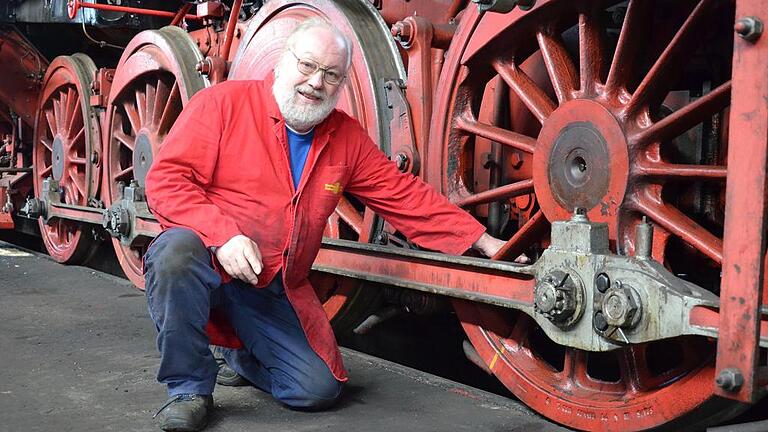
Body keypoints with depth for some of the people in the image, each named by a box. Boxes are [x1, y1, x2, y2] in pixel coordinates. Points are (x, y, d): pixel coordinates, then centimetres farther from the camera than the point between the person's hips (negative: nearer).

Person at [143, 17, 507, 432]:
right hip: (205, 263, -4)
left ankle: (241, 355, 29)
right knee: (176, 249, -37)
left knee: (318, 390, -5)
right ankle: (189, 386, -14)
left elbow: (407, 196, 9)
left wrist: (482, 242, 6)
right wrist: (223, 234, -28)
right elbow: (167, 179, -14)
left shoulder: (347, 138, 6)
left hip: (276, 292, 4)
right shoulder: (223, 102, -8)